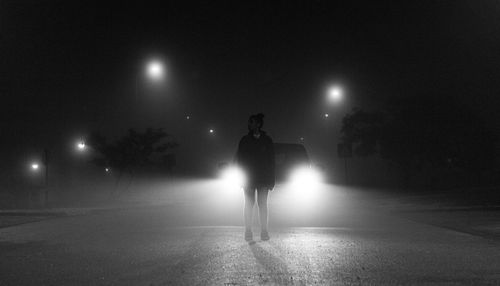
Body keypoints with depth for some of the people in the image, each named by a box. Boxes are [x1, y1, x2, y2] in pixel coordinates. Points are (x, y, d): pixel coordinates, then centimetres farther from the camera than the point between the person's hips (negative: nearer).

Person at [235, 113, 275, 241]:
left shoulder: (267, 140, 2)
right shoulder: (245, 140, 4)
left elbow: (271, 160, 2)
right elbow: (239, 158, 4)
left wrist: (271, 179, -3)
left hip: (263, 178, 0)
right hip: (249, 177, 1)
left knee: (262, 203, 1)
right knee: (249, 203, 2)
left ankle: (264, 231, 6)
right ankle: (248, 231, 6)